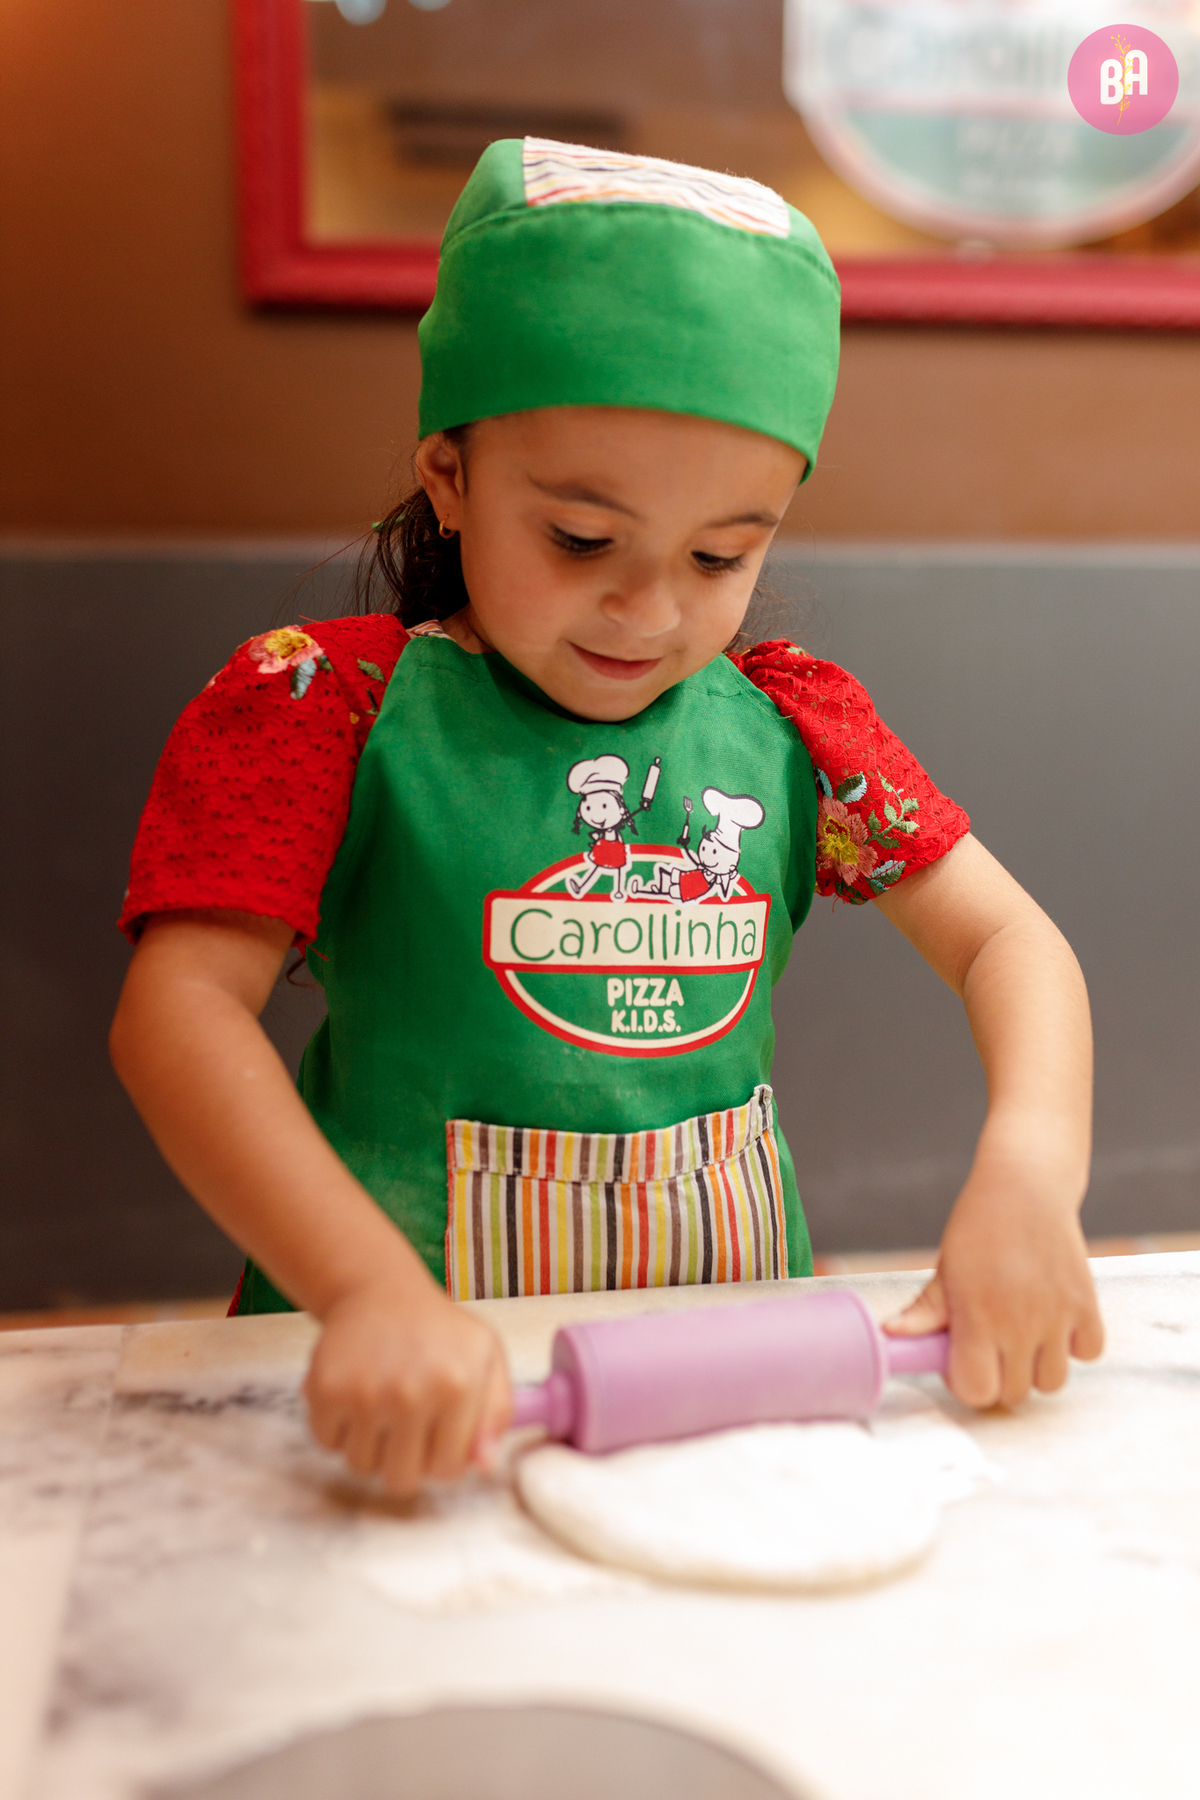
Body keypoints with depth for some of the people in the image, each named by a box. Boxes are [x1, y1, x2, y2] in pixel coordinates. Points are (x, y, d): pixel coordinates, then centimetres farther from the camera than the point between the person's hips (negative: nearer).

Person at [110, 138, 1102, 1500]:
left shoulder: (790, 723, 5)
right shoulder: (328, 704, -6)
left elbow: (1009, 940, 5)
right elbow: (180, 1008, -15)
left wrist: (1029, 1175, -15)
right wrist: (368, 1288, -29)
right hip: (415, 1366, -1)